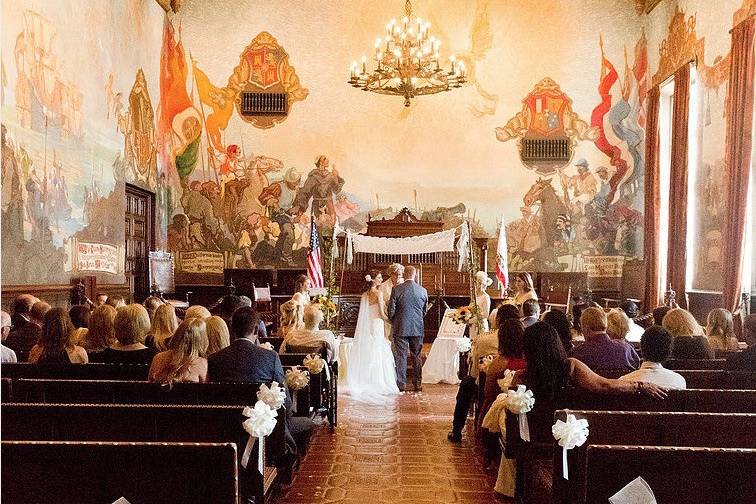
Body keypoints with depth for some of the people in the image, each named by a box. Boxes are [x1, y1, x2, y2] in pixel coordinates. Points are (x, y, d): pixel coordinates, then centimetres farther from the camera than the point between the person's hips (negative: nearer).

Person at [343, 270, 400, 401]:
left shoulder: (364, 294, 9)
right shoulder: (378, 293, -11)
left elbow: (364, 313, 12)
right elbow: (382, 314, -13)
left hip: (365, 327, 7)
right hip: (376, 326, -7)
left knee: (365, 354, 9)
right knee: (377, 355, 0)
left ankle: (363, 382, 11)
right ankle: (377, 382, 2)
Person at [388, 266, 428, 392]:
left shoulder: (396, 289, -8)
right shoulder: (423, 290, 0)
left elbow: (391, 310, -5)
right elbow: (425, 311, 9)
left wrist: (394, 322, 14)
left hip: (401, 328, -2)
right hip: (418, 328, 2)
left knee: (401, 356, 3)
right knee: (417, 356, 10)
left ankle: (401, 384, 5)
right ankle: (418, 384, 14)